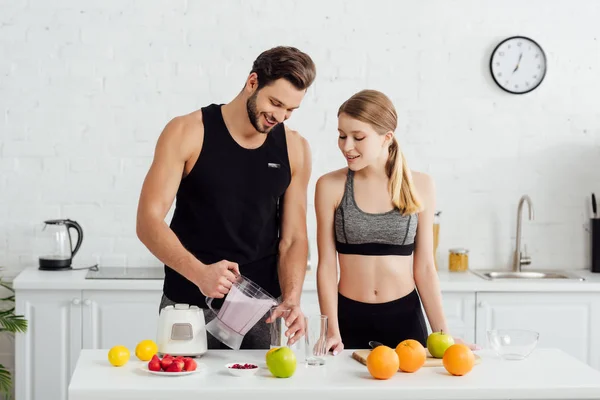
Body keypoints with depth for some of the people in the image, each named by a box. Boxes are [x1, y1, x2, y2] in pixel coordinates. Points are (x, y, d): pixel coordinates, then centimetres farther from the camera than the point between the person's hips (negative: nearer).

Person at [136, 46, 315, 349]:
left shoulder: (294, 149, 0)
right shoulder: (187, 133, -9)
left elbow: (293, 237, 2)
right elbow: (149, 221, -14)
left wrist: (292, 299, -16)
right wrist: (199, 273, -29)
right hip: (190, 306, -2)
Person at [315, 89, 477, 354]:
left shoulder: (420, 186, -1)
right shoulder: (330, 186, -5)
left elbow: (424, 268, 2)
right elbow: (327, 265, -3)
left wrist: (442, 332, -1)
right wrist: (332, 331, -11)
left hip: (405, 317, 1)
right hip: (350, 318, -1)